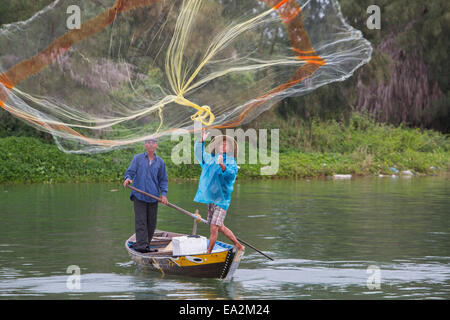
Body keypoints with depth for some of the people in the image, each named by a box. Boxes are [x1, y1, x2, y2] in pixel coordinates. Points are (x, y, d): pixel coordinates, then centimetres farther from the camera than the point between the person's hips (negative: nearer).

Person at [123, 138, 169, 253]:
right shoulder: (138, 158, 6)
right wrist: (128, 178, -25)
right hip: (139, 195, -3)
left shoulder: (160, 162, 11)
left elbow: (163, 180, 12)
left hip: (153, 197, 3)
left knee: (151, 223, 5)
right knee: (141, 221, -10)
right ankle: (141, 244, -16)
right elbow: (130, 172, -2)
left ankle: (146, 244, 14)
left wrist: (164, 193, -2)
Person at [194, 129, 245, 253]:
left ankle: (208, 253, -6)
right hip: (211, 199, 7)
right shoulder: (210, 159, 11)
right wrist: (201, 141, 6)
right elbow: (199, 154, 20)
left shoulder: (231, 163, -9)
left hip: (221, 200, -7)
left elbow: (230, 173, -28)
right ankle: (239, 245, 29)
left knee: (214, 228, -12)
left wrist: (222, 165, -48)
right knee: (219, 227, 16)